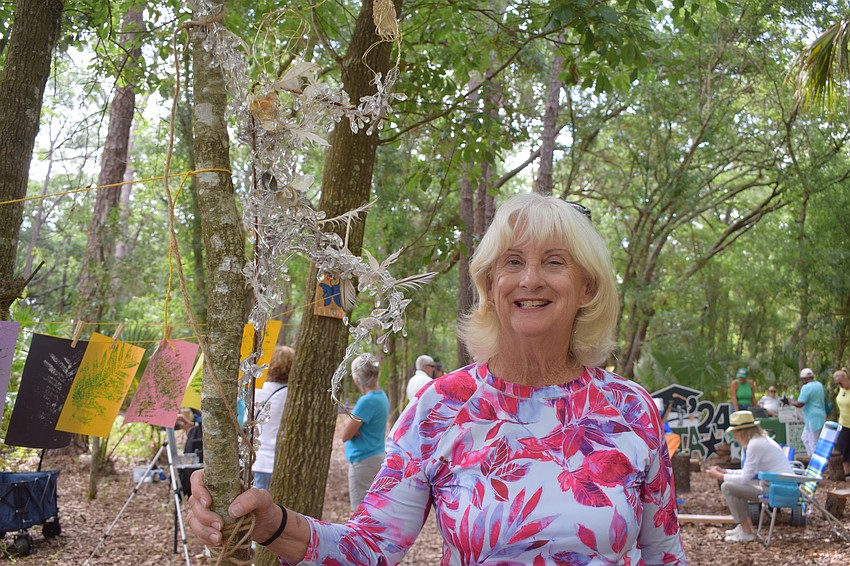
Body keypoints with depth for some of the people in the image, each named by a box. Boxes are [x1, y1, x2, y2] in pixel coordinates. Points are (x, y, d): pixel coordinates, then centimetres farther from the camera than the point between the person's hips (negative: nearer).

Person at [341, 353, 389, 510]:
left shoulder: (367, 401, -21)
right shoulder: (381, 396, 6)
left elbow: (345, 435, -15)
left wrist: (351, 415, -1)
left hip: (364, 461, -9)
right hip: (378, 456, 9)